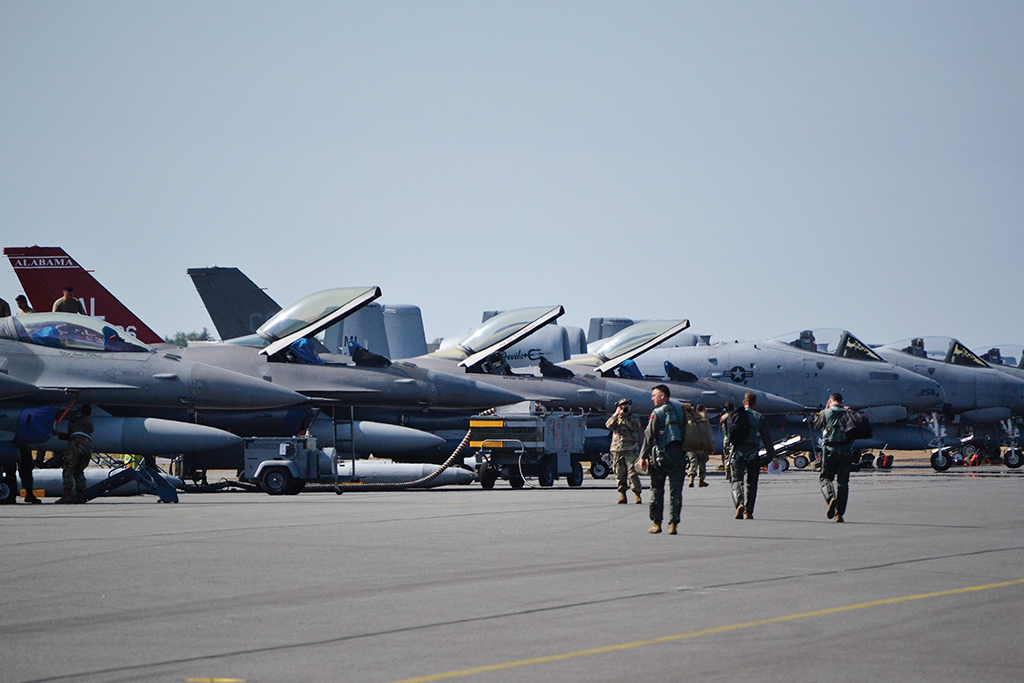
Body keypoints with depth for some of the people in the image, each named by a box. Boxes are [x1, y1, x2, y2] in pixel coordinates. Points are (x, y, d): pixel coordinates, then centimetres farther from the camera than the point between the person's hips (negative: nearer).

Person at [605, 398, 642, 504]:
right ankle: (622, 494, 11)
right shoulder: (616, 419, 17)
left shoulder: (634, 418, 9)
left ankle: (637, 494, -9)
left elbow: (634, 427, -12)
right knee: (620, 473, 3)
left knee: (632, 472, -11)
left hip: (630, 449, -3)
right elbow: (609, 425, -2)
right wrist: (616, 415, -11)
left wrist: (625, 417, -11)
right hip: (617, 450, 3)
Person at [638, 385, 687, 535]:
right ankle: (673, 524, -3)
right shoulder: (680, 411, 9)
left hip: (661, 456, -3)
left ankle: (656, 523, 6)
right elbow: (685, 432, 9)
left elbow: (649, 436, -6)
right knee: (675, 491, 2)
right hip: (679, 455, 3)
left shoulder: (657, 413, -4)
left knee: (657, 489, 6)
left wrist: (643, 456, -1)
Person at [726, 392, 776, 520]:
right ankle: (748, 512, 10)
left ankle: (739, 503, -27)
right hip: (753, 455, 0)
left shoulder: (735, 416, 5)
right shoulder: (760, 418, 1)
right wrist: (772, 456, 0)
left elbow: (729, 435, 10)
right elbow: (767, 439, -2)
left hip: (737, 453, 0)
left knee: (737, 480, -1)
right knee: (751, 483, 10)